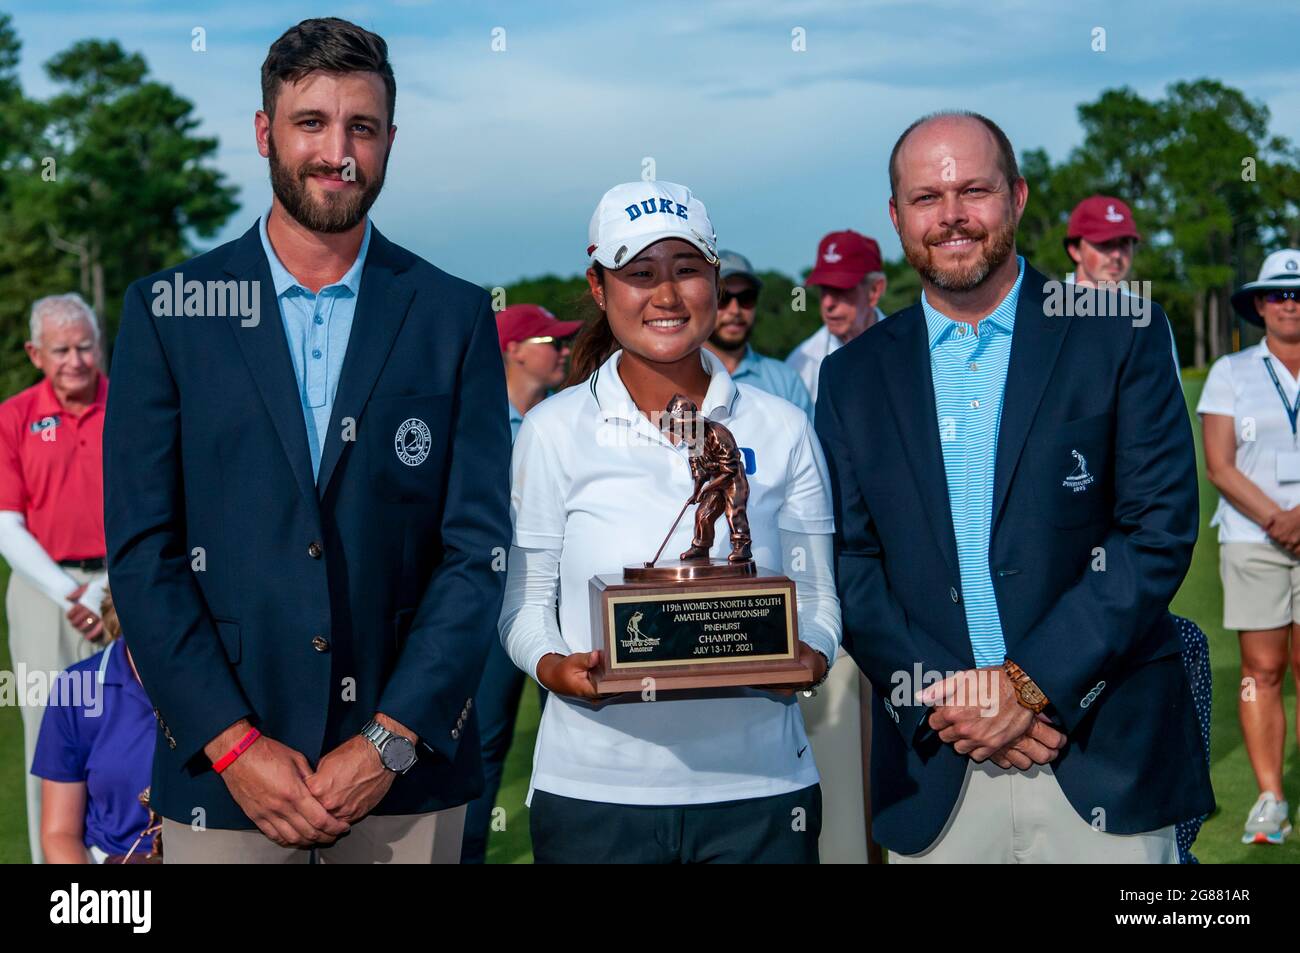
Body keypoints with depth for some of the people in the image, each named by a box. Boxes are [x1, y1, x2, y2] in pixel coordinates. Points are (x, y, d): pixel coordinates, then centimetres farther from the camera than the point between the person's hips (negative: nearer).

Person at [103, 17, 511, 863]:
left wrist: (391, 740, -9)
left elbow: (478, 548, -1)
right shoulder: (166, 311, 2)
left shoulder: (456, 317, 3)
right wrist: (233, 744, -9)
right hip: (220, 768, 0)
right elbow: (142, 550, -2)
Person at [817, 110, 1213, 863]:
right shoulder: (854, 377, 7)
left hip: (1104, 756, -1)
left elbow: (1160, 527, -6)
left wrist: (1032, 684, -12)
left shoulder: (1119, 336, 0)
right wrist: (940, 697, -10)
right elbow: (849, 562, 4)